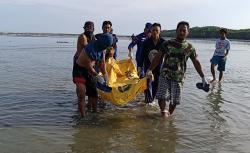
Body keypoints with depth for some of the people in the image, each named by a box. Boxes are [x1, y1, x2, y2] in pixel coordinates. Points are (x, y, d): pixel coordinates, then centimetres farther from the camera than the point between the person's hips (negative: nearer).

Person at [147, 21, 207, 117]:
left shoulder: (190, 48, 2)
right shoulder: (167, 44, 0)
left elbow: (196, 63, 6)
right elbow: (158, 58, 3)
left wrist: (203, 77, 3)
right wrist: (150, 70, -4)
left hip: (179, 78, 1)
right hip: (165, 75, 0)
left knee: (175, 100, 8)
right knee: (161, 96, -13)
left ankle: (169, 115, 29)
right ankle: (163, 112, 5)